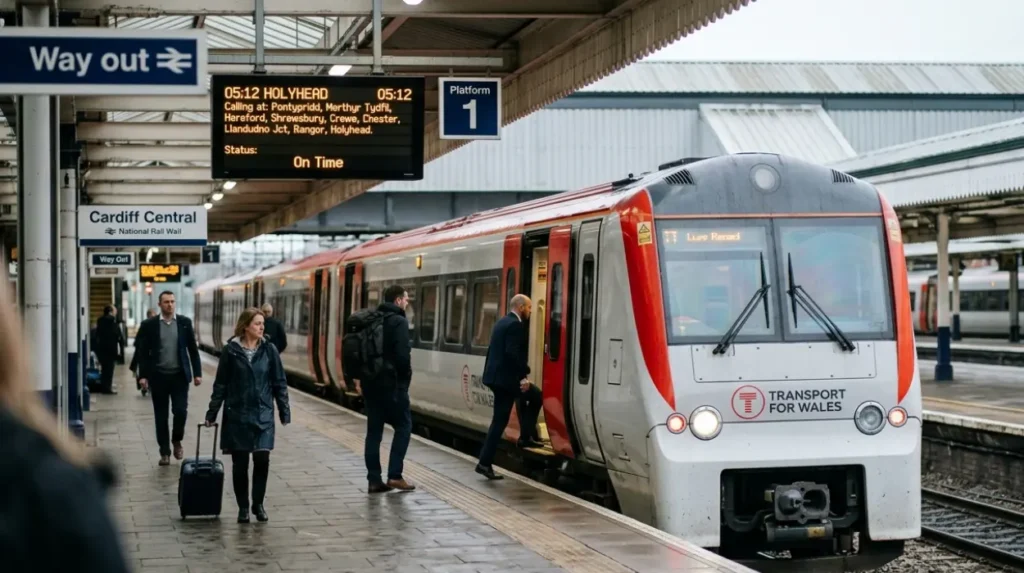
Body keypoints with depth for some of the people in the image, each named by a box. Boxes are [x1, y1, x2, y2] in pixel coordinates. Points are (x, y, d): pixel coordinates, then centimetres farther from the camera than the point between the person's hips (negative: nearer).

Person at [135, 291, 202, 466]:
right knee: (161, 416, 4)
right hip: (158, 376, 0)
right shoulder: (149, 325, 0)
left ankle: (177, 441, 19)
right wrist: (142, 375, -6)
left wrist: (197, 373, 1)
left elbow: (193, 349, 5)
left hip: (180, 375, 0)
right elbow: (143, 352, 1)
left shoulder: (185, 322, 3)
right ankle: (165, 452, 13)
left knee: (180, 410, -8)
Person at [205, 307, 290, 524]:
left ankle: (258, 504, 14)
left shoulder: (268, 350, 1)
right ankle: (243, 507, 16)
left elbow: (279, 383, 5)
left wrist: (285, 411, 2)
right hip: (237, 415, -1)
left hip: (263, 414, 1)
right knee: (240, 463, 3)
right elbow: (220, 384, 2)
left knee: (262, 459, -4)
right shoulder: (231, 350, -3)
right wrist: (212, 413, 2)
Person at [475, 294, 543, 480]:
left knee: (535, 395, 21)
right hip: (505, 378, -10)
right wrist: (524, 374, -19)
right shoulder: (515, 325, -14)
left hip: (496, 376, 10)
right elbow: (512, 353, -25)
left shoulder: (502, 322, 16)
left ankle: (526, 436, 20)